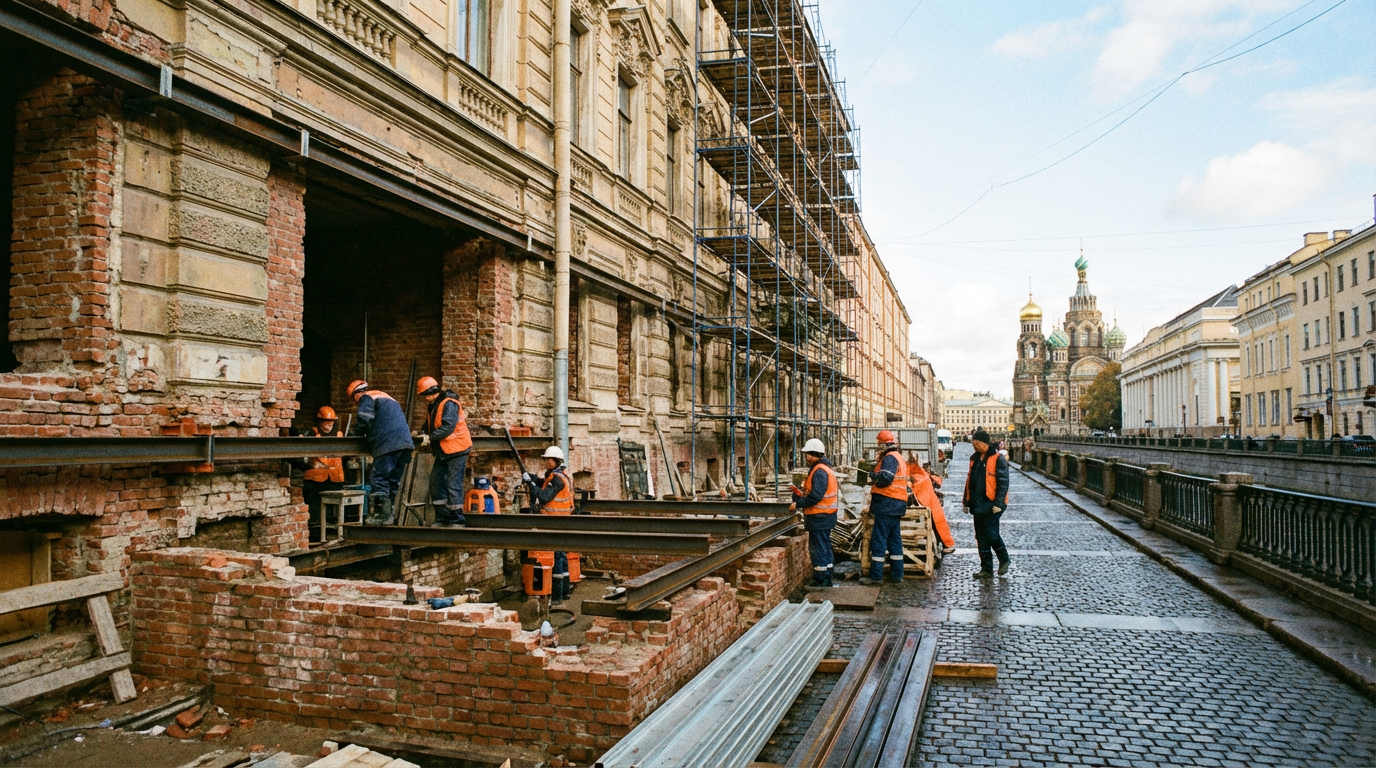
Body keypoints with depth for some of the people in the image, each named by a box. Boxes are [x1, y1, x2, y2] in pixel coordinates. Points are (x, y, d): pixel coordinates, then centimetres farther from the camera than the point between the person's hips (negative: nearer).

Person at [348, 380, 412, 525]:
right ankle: (388, 514, 16)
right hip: (405, 442, 8)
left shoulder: (366, 398, 6)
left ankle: (382, 516, -8)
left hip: (388, 444, -8)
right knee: (393, 481, 12)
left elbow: (365, 418, -11)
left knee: (379, 480, -5)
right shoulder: (387, 397, 32)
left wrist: (361, 433, 9)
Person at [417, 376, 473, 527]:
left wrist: (430, 438, -27)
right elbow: (430, 427, 18)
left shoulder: (449, 404, -16)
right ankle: (442, 519, 16)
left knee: (453, 486, -8)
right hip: (443, 452, 10)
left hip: (456, 451, -10)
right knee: (436, 483, 9)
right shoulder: (433, 407, 15)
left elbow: (447, 427, -27)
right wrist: (421, 435, 0)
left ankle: (457, 520, 0)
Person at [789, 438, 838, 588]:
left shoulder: (820, 471, -20)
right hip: (823, 517, 11)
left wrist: (798, 504, -18)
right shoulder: (822, 469, 14)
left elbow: (816, 496, -27)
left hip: (819, 518, -11)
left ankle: (822, 582, 4)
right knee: (823, 549, 17)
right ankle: (826, 581, 26)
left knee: (818, 550, -3)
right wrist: (802, 494, 10)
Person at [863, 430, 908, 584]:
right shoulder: (899, 457, 19)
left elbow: (885, 478, -26)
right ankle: (897, 574, 19)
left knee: (878, 539, -7)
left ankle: (875, 576, -5)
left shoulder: (890, 458, -13)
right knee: (894, 539, 14)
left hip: (887, 504, -10)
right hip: (897, 505, 10)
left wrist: (873, 476, -8)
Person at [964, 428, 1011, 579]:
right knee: (981, 538, 9)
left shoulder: (998, 458, -9)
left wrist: (998, 503, -19)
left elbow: (1003, 482, -13)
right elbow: (970, 481, 19)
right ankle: (986, 569, 16)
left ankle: (1004, 560, 17)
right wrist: (967, 502, 17)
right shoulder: (974, 459, 13)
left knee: (991, 534, -9)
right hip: (978, 505, 7)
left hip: (991, 505, -7)